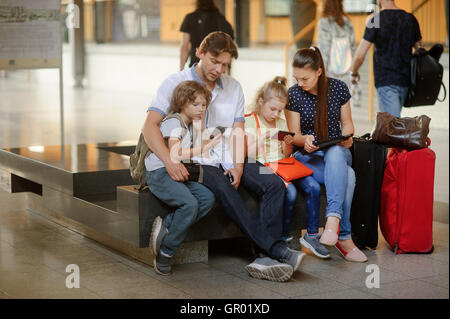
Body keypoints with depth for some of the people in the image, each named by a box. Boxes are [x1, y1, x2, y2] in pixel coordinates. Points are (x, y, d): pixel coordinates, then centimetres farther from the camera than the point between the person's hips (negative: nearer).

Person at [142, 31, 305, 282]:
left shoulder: (233, 87, 13)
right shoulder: (176, 83, -2)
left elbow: (238, 132, 10)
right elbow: (150, 125, -12)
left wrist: (238, 165, -11)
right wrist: (170, 160, -28)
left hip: (229, 159, 5)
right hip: (195, 161, -5)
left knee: (274, 184, -19)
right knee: (223, 188, -35)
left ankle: (267, 258, -29)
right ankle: (279, 251, -36)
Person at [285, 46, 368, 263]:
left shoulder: (338, 88, 1)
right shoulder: (293, 94, -2)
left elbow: (347, 124, 10)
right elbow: (294, 135, -1)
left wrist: (347, 138, -13)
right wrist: (304, 140, -24)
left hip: (337, 151, 1)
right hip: (307, 156, -1)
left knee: (335, 153, -40)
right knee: (347, 176, -33)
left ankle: (333, 220, -52)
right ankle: (344, 237, -34)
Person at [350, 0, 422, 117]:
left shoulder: (376, 21, -10)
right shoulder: (411, 19, 5)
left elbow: (360, 55, -11)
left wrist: (354, 73, 8)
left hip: (385, 81, -5)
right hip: (405, 79, 6)